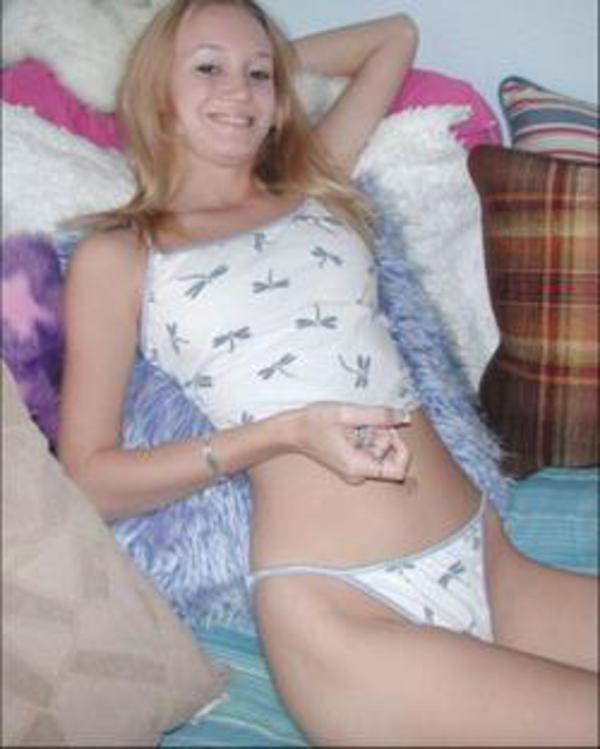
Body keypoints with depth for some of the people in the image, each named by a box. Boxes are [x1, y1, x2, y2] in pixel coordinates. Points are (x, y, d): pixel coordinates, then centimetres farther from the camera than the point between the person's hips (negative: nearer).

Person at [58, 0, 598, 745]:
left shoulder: (314, 187, 20)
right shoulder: (116, 257, 6)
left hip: (485, 559, 6)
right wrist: (286, 432, -10)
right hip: (333, 602, -6)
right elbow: (88, 478, -1)